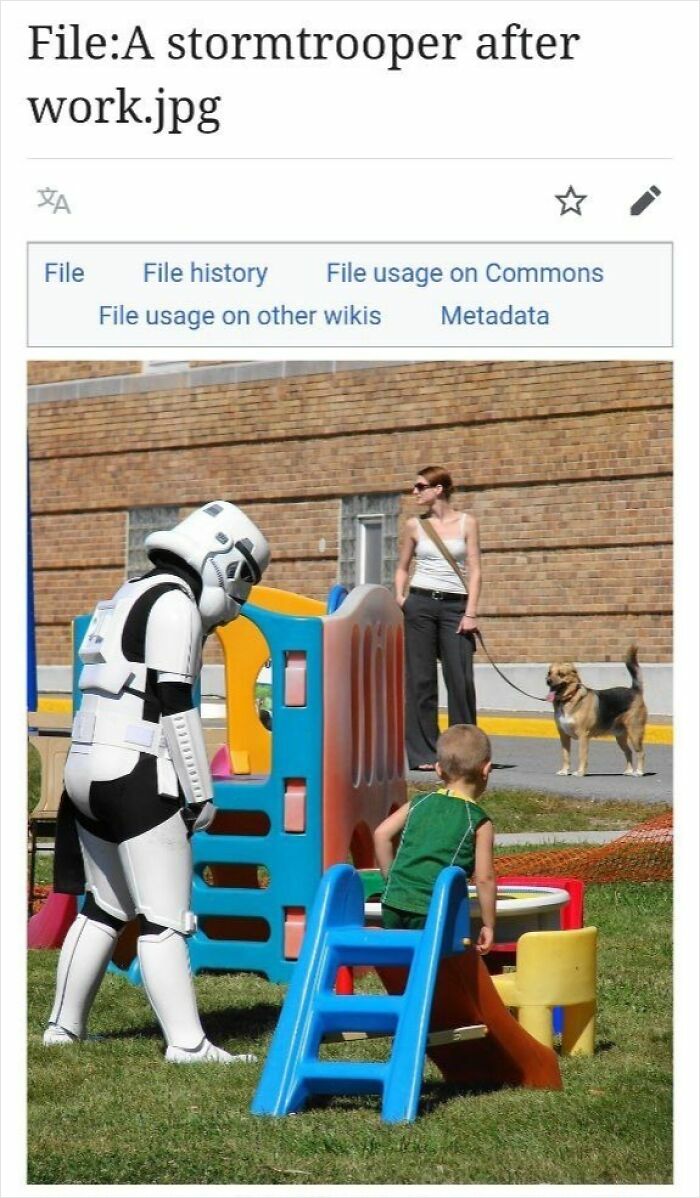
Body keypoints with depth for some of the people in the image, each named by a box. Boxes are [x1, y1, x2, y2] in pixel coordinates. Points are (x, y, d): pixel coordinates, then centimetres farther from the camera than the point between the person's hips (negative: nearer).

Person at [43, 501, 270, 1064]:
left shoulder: (131, 596, 21)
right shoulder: (175, 603, -9)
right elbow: (173, 705, -15)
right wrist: (201, 793, -11)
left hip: (86, 766, 9)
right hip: (134, 774, -9)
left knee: (103, 907, 19)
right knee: (165, 917, -8)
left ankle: (64, 1026, 25)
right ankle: (187, 1044, -10)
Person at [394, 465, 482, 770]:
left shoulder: (466, 522, 4)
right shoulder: (414, 525, 8)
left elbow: (475, 570, 2)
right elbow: (402, 568, 16)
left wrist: (471, 613, -6)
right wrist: (399, 598, -2)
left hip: (455, 606, -1)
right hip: (420, 605, 1)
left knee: (461, 680, -6)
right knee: (420, 679, 0)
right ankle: (423, 753, 4)